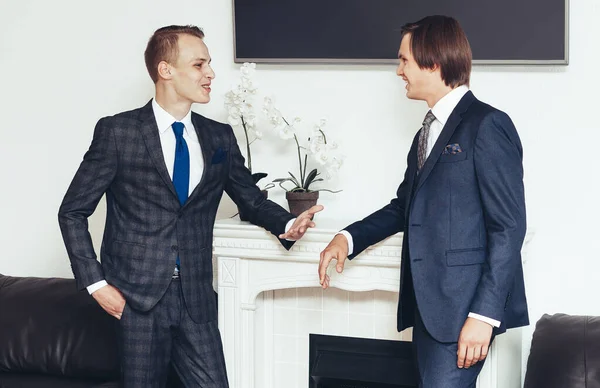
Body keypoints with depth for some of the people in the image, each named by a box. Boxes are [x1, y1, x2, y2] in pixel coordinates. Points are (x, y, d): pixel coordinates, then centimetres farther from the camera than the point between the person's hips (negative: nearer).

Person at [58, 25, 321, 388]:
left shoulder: (220, 138, 8)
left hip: (195, 298, 3)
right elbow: (73, 211, -1)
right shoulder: (117, 132, -4)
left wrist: (287, 224, -5)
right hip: (137, 296, -3)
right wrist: (96, 282, -7)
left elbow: (252, 200, 16)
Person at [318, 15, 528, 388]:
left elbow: (509, 227, -15)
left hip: (464, 307, -8)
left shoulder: (487, 125, -10)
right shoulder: (428, 132, 17)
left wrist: (484, 315, -20)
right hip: (429, 305, 8)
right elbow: (404, 207, 24)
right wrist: (348, 238, 8)